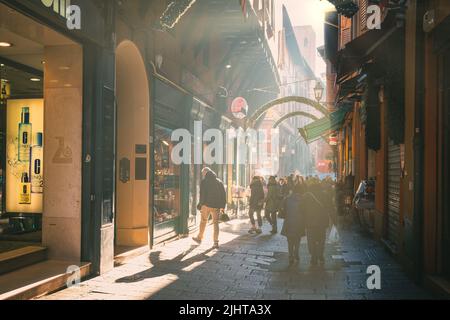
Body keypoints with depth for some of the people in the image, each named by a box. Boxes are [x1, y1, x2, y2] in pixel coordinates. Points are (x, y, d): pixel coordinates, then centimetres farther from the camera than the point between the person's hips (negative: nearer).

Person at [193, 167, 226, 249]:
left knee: (203, 221, 13)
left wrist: (200, 205, -3)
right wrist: (223, 206, 12)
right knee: (216, 223, 5)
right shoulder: (219, 182, 9)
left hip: (206, 205, -3)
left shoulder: (204, 182, -5)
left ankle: (199, 238, 27)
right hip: (216, 206, 3)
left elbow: (202, 195, -10)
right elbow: (224, 194, 9)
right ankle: (216, 242, 0)